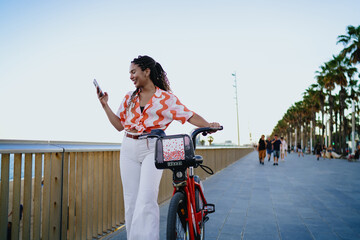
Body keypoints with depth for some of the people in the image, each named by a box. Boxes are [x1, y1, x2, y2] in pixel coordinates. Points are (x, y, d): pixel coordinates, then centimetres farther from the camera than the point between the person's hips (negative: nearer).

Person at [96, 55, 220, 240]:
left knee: (147, 199, -14)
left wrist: (207, 125, -21)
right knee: (131, 200, 6)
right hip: (129, 149, 5)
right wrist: (105, 105, 9)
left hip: (152, 149, -4)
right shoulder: (129, 98, 14)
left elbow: (190, 116, -4)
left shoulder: (166, 97, 1)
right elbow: (119, 125, 15)